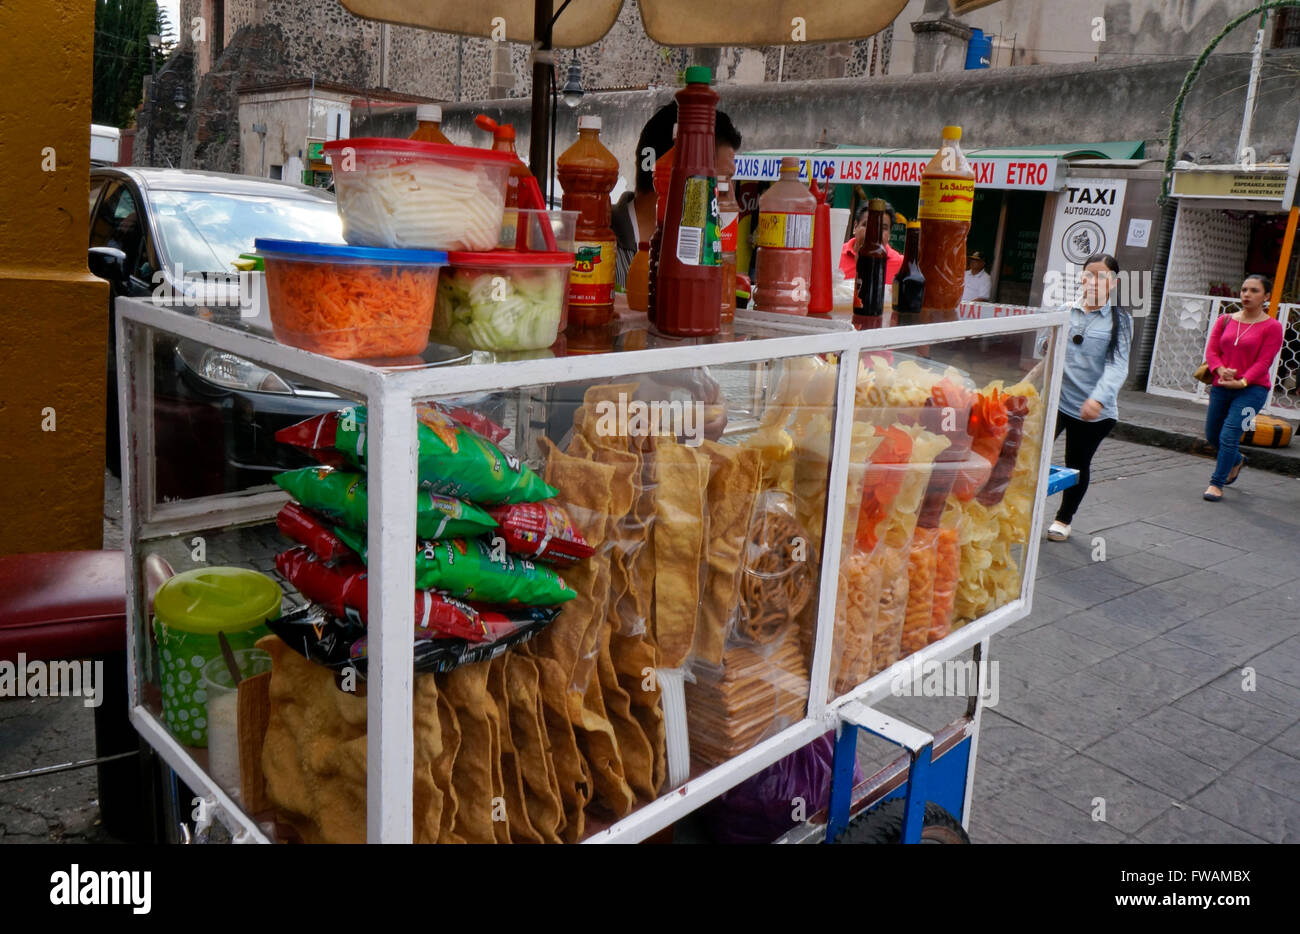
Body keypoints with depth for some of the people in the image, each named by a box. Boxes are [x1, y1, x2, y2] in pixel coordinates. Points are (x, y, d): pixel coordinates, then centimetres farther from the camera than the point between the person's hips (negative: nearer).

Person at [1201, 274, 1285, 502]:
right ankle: (1237, 460, 46)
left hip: (1251, 389, -5)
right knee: (1212, 436, 15)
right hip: (1221, 387, 5)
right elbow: (1211, 350, 3)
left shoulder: (1271, 327, -4)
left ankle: (1217, 483, -5)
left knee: (1229, 434, -16)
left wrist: (1242, 382, -22)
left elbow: (1264, 362, -10)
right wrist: (1221, 370, -16)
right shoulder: (1225, 320, 7)